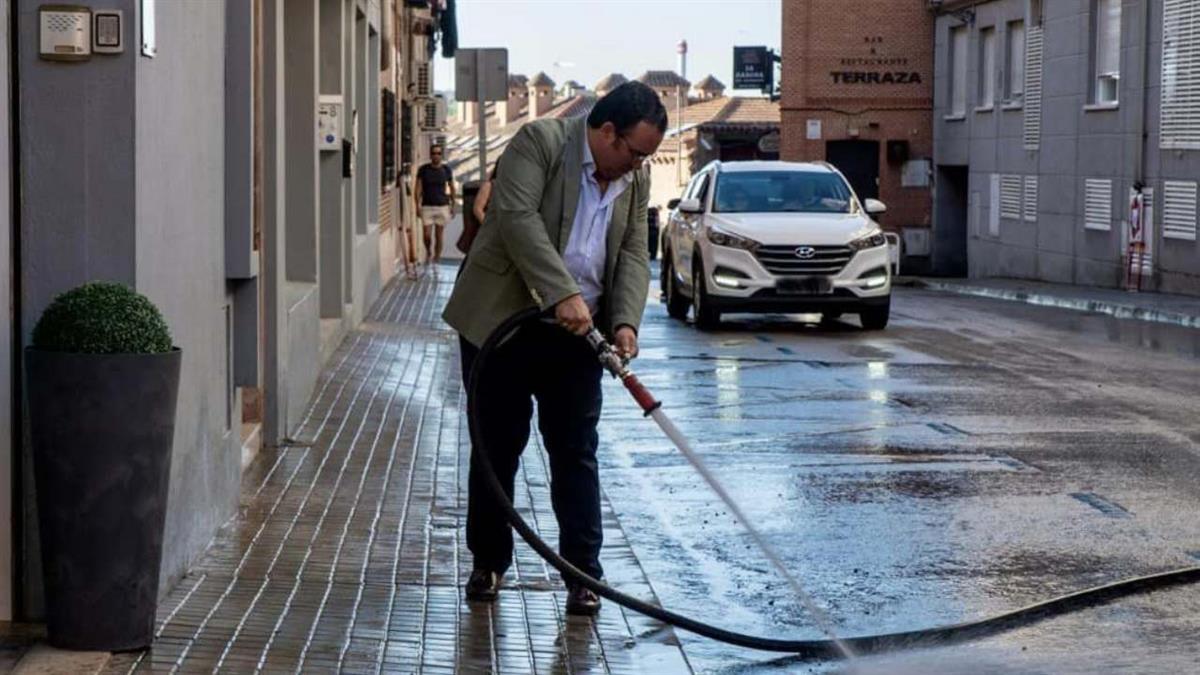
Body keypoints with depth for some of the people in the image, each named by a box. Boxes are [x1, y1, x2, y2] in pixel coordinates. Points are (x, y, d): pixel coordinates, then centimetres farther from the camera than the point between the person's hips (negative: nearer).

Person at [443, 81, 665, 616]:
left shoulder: (636, 179, 6)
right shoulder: (539, 142, -12)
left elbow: (632, 255, 5)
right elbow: (518, 218, -24)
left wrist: (625, 322, -12)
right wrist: (562, 294, -31)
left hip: (575, 335, 4)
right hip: (501, 323, -4)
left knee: (575, 453, 1)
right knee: (496, 448, 6)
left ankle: (582, 572, 6)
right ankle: (489, 562, 20)